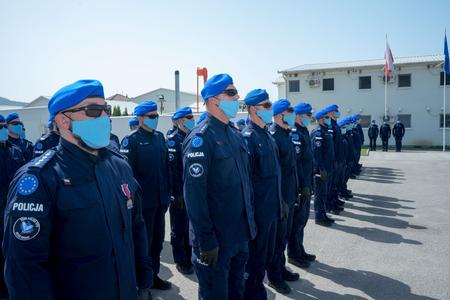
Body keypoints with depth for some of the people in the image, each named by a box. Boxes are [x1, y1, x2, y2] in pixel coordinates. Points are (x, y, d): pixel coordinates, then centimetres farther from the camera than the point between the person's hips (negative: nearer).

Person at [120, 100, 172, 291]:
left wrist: (167, 193, 11)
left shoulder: (160, 137, 10)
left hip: (160, 200, 6)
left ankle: (153, 275, 32)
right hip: (143, 201, -6)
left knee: (157, 240, 15)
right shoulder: (131, 140, -10)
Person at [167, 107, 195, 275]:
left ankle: (190, 257, 30)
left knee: (191, 226, 15)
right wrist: (177, 194, -18)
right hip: (179, 193, -6)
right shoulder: (172, 140, -10)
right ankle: (181, 261, 19)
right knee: (179, 228, 6)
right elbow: (172, 168, -16)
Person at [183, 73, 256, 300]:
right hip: (216, 238, -8)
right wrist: (206, 241, -20)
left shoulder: (235, 135, 9)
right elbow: (194, 194, -21)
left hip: (240, 234, 8)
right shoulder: (201, 138, -17)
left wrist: (250, 220, 15)